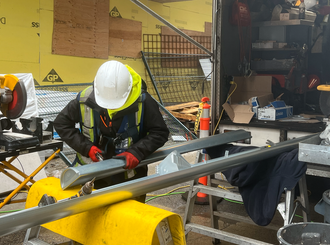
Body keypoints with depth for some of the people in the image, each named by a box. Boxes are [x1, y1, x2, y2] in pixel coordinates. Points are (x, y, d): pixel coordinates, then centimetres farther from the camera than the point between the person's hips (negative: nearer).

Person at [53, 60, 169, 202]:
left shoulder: (143, 101, -19)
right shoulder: (84, 99, -16)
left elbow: (160, 132, -10)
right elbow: (61, 123, -3)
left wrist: (137, 153, -23)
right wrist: (86, 147, -14)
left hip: (130, 175, 0)